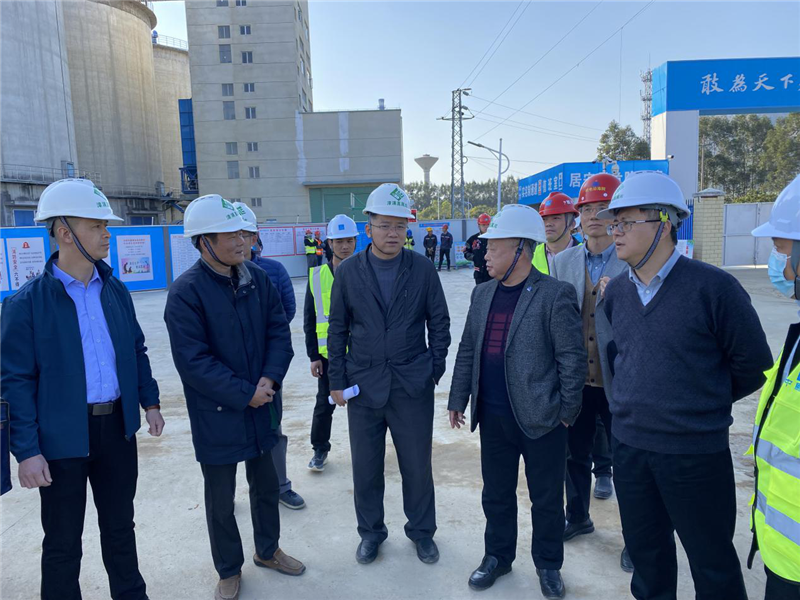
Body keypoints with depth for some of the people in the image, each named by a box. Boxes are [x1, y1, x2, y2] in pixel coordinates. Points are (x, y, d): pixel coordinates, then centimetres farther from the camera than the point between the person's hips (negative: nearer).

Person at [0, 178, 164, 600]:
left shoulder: (115, 290, 3)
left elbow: (137, 349, 12)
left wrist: (149, 401, 8)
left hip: (118, 426, 5)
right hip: (63, 436, -4)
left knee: (120, 526, 21)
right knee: (63, 541, 13)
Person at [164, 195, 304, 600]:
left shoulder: (257, 278, -1)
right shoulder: (186, 292, -17)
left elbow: (279, 331, 0)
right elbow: (193, 361, -19)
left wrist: (268, 380, -14)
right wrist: (244, 394, -18)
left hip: (261, 406, 5)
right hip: (217, 414, -5)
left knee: (266, 486, 21)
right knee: (220, 500, 13)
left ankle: (267, 550, 45)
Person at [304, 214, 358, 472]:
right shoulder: (317, 276, -1)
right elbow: (309, 319, 3)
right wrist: (313, 355, 0)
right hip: (328, 353, 1)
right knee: (324, 404, 11)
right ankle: (320, 449, 30)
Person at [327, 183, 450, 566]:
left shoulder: (422, 269, -3)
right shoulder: (348, 271, -1)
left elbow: (439, 322, 4)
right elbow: (338, 329, 3)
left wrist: (435, 368, -1)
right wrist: (336, 380, 1)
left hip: (413, 386, -1)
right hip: (363, 384, 1)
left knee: (417, 464, 11)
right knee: (365, 465, 12)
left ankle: (421, 531, 33)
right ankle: (370, 531, 34)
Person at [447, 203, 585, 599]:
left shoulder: (555, 295, -12)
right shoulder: (482, 294, 6)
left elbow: (572, 357, -10)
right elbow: (467, 351, 11)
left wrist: (568, 410, -8)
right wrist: (458, 399, 11)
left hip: (541, 418, -5)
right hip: (493, 417, 5)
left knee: (546, 499, 12)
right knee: (496, 493, 17)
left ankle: (548, 564, 34)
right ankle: (498, 555, 38)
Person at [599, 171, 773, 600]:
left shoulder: (713, 286, -16)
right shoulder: (616, 292, 2)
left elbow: (752, 365, -7)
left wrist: (707, 402, 3)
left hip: (696, 452, -5)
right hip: (629, 446, 5)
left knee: (712, 561, 13)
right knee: (645, 549, 20)